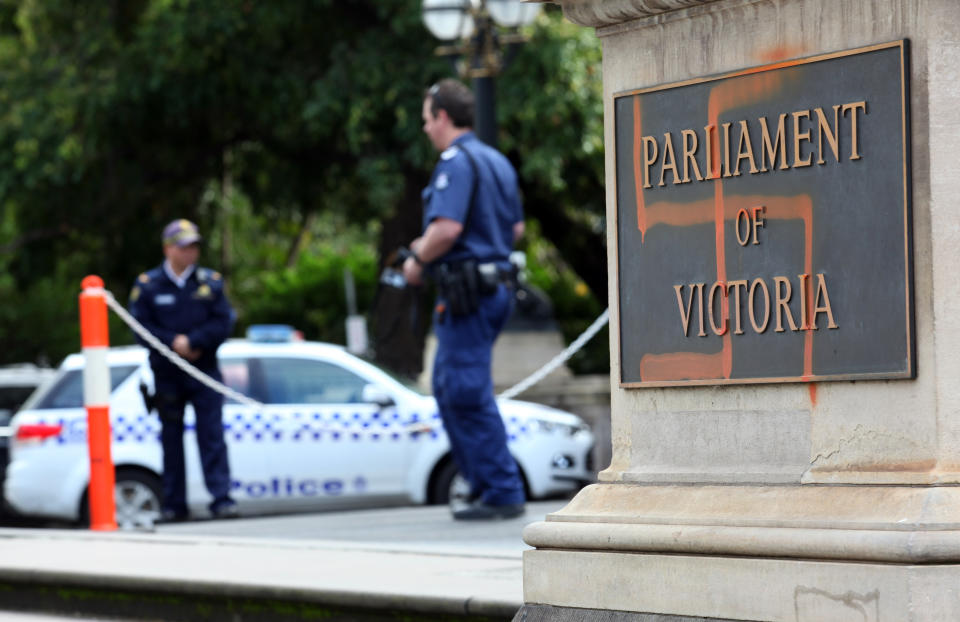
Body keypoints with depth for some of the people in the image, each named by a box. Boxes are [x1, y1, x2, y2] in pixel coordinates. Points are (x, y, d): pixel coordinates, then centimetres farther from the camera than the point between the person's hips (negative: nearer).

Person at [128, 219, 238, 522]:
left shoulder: (210, 282, 5)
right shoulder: (148, 285, 2)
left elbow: (223, 323, -2)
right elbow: (142, 326, -3)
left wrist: (192, 341, -14)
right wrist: (173, 342, -15)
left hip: (204, 370, 0)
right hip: (166, 373, 0)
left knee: (212, 434, -6)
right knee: (171, 438, 5)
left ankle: (221, 498, -7)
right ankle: (174, 504, 12)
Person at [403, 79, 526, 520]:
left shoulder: (455, 162, -13)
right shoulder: (498, 161, 17)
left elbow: (447, 227, -26)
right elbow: (516, 228, 23)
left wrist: (419, 259, -8)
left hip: (466, 291, -10)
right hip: (496, 282, 10)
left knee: (468, 395, -6)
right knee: (448, 387, 17)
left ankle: (501, 494, -6)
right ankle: (482, 483, 18)